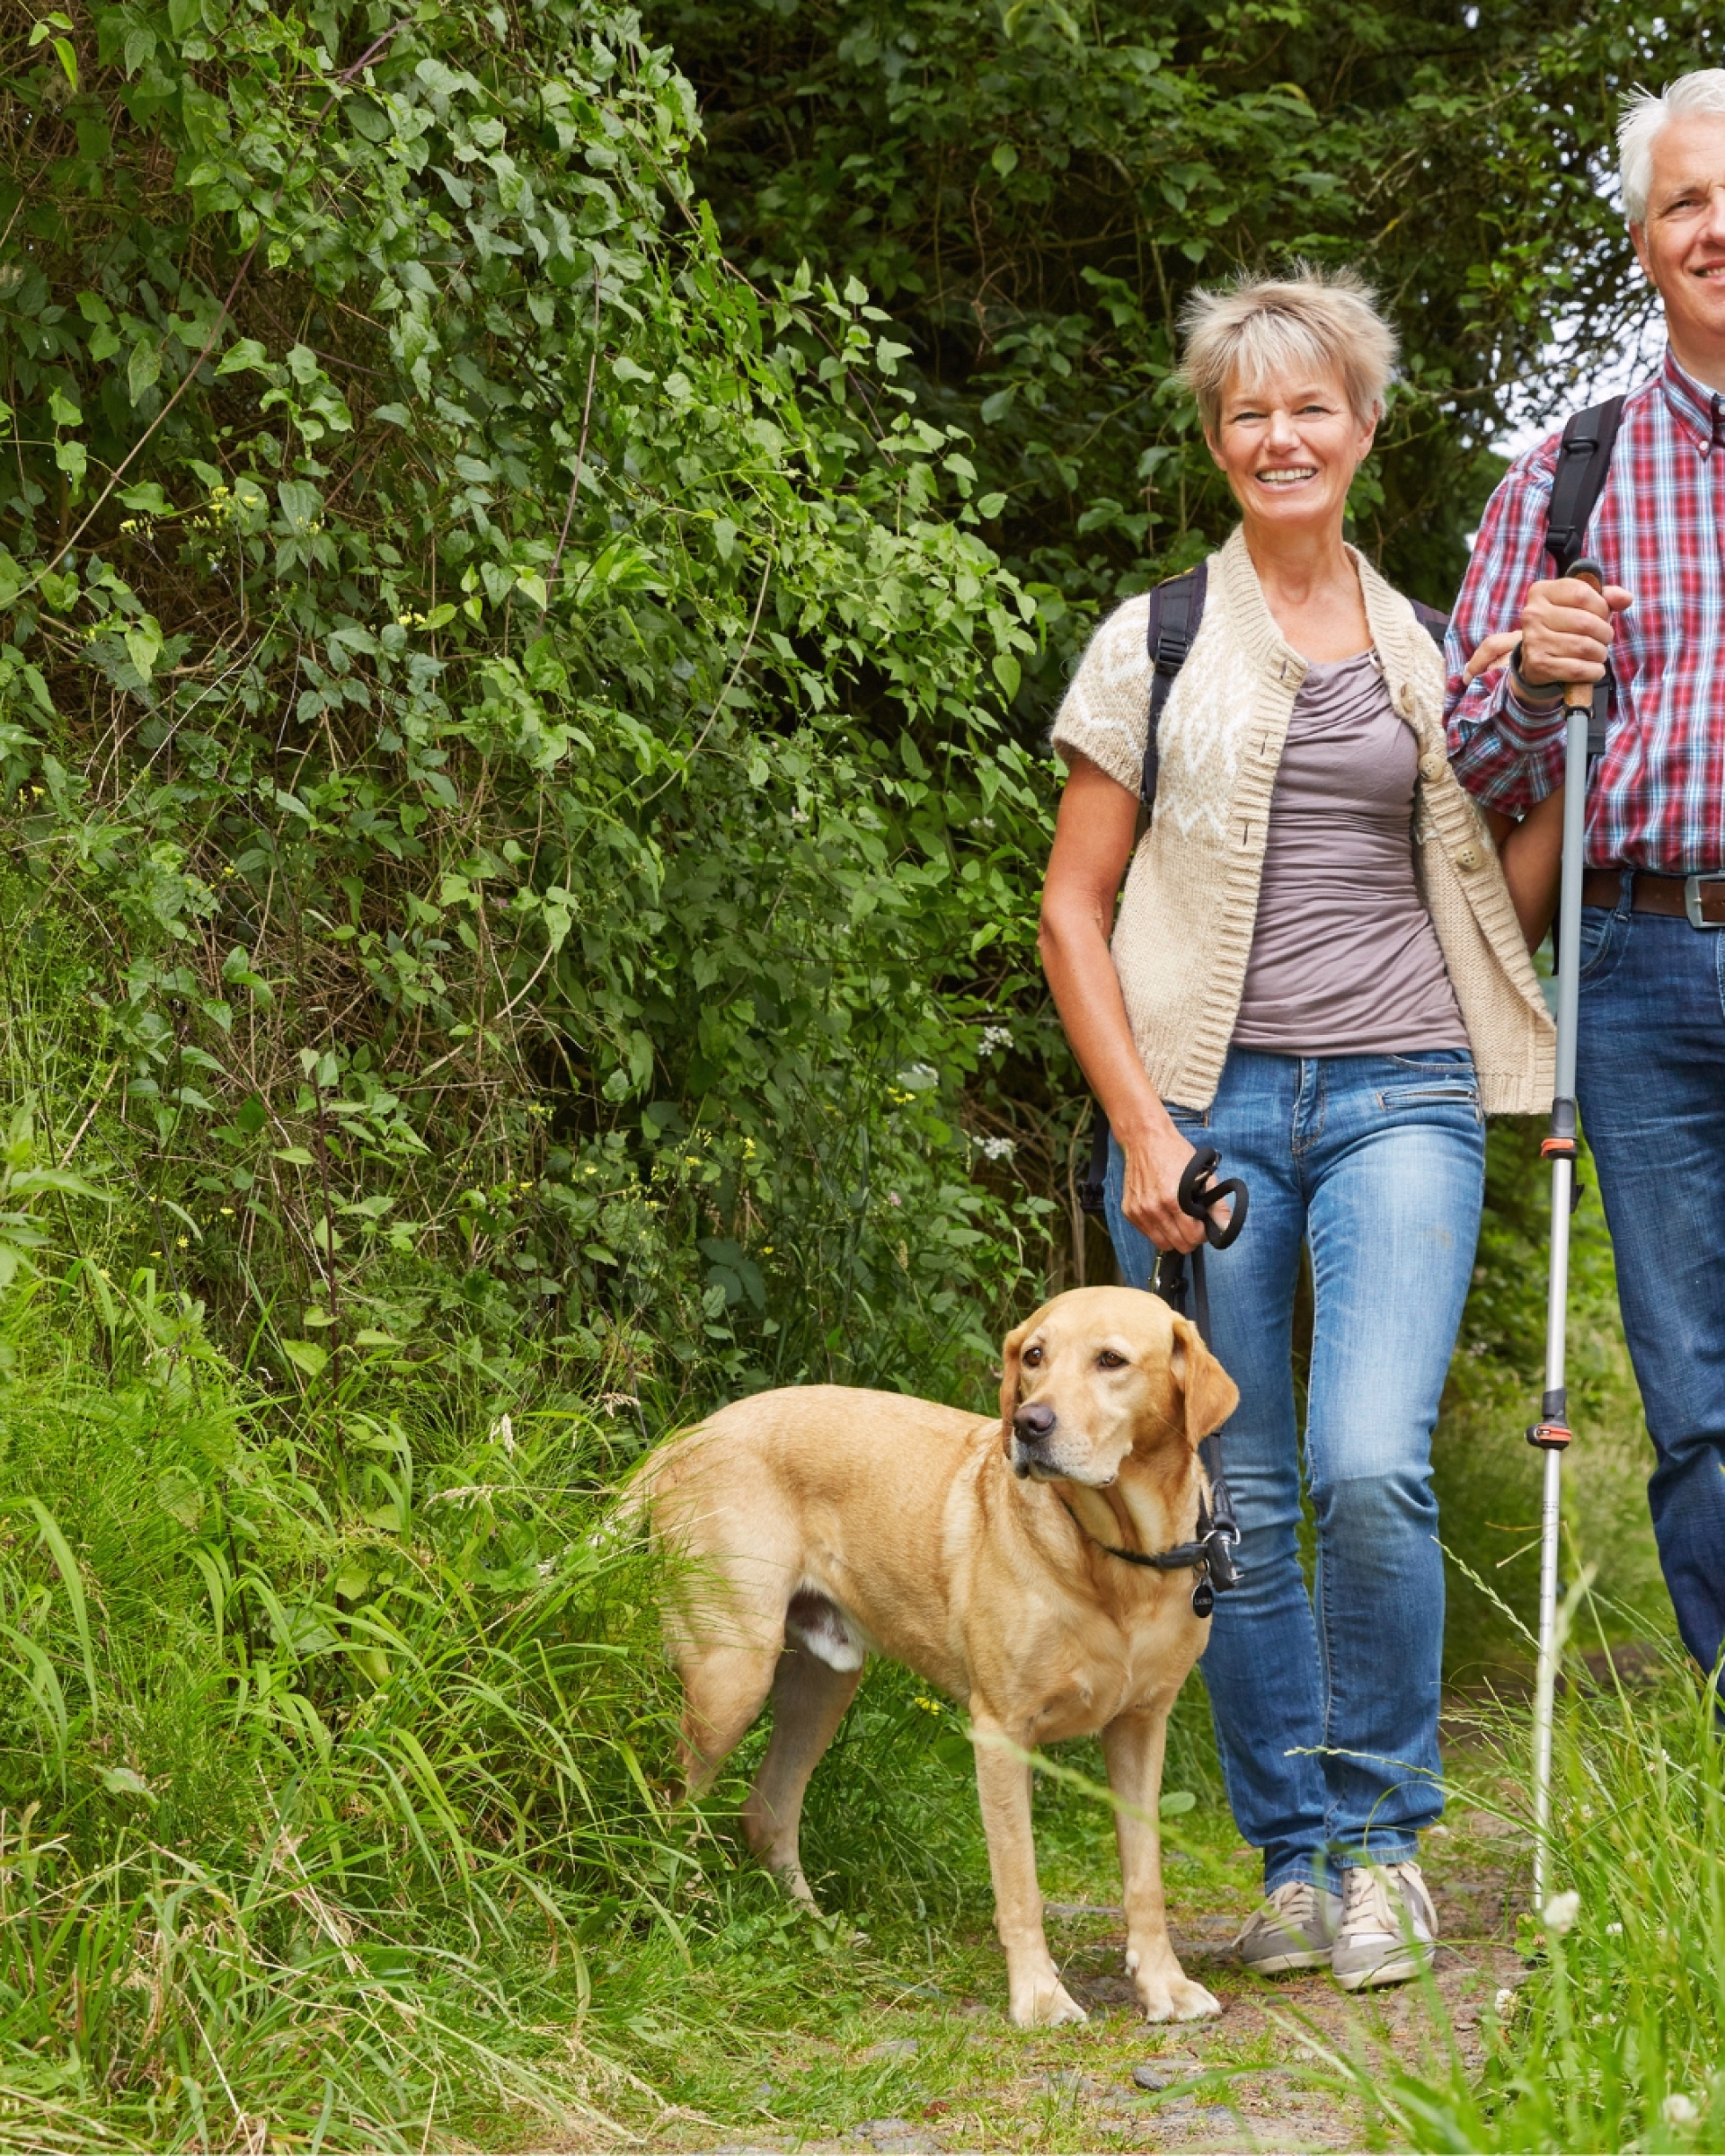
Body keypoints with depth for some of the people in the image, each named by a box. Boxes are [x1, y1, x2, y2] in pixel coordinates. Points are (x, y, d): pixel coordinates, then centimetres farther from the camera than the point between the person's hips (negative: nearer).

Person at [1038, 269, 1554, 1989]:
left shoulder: (1428, 653, 15)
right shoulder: (1154, 643, 8)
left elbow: (1503, 878, 21)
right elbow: (1071, 908, 5)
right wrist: (1141, 1122, -5)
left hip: (1397, 1095, 1)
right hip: (1203, 1100, 0)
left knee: (1372, 1470, -17)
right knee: (1236, 1505, 1)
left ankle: (1382, 1840, -1)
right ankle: (1295, 1856, 15)